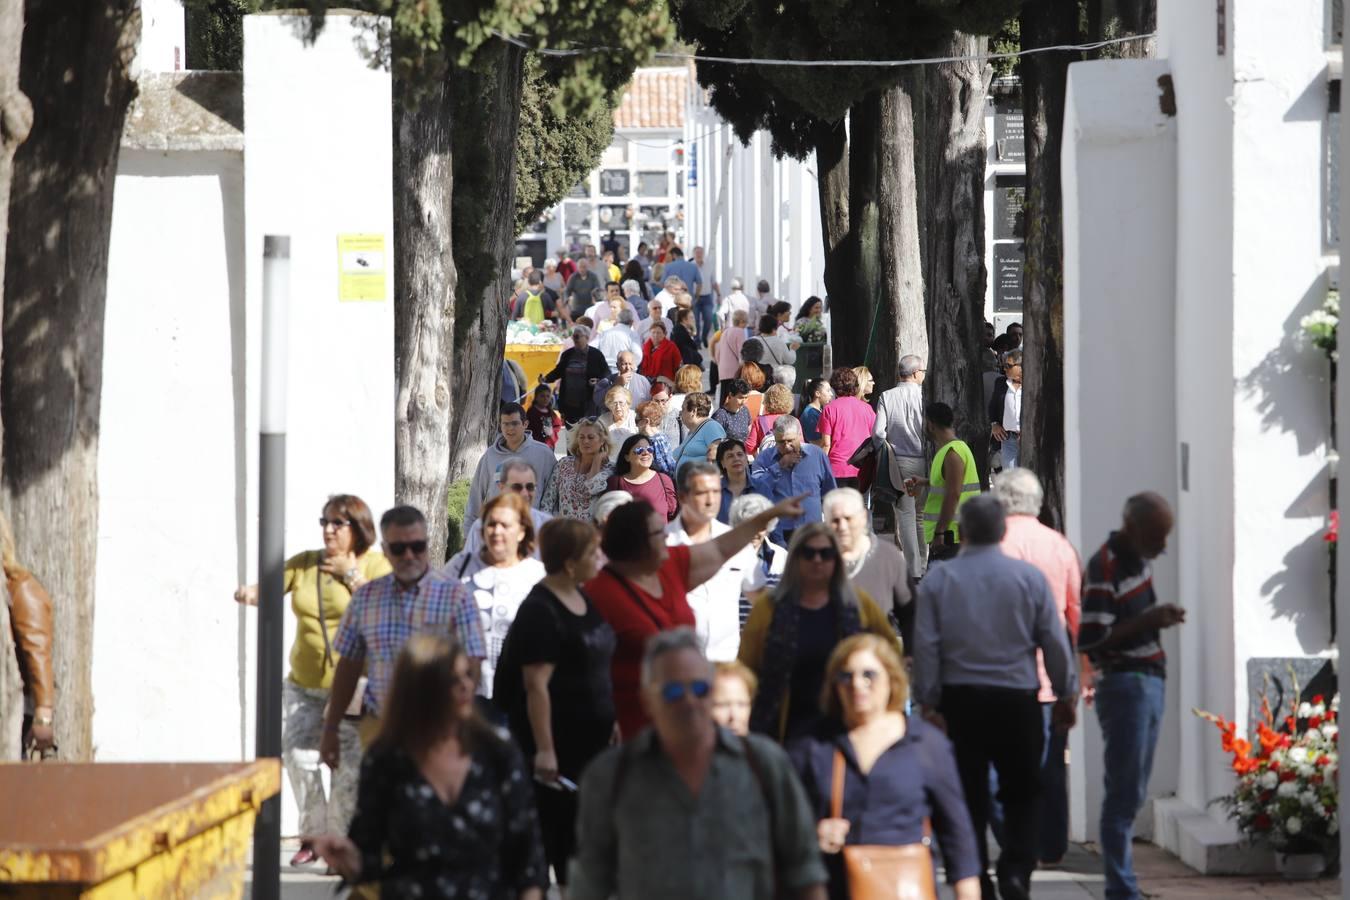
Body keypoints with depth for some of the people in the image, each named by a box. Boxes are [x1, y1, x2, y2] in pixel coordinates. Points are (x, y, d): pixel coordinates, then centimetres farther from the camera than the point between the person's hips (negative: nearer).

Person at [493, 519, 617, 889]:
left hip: (590, 739, 8)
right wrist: (544, 749, -24)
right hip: (556, 741, -8)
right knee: (554, 828, -1)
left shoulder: (584, 599, 10)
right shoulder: (540, 611, -17)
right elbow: (536, 684, -21)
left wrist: (610, 720, 19)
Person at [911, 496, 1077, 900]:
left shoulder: (938, 579, -1)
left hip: (959, 700, 1)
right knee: (1022, 793, 10)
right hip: (1016, 699, -1)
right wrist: (1065, 694, 10)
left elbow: (926, 646, -4)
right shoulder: (1029, 577, -2)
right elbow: (1054, 641, 0)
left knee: (969, 796, 8)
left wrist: (928, 701, 1)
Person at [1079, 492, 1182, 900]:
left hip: (1150, 682, 9)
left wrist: (1160, 619, 5)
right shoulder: (1103, 568, -16)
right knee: (1124, 794, -8)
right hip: (1124, 685, -9)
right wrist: (1147, 621, -21)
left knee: (1131, 794, 11)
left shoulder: (1141, 560, 11)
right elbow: (1090, 641, -20)